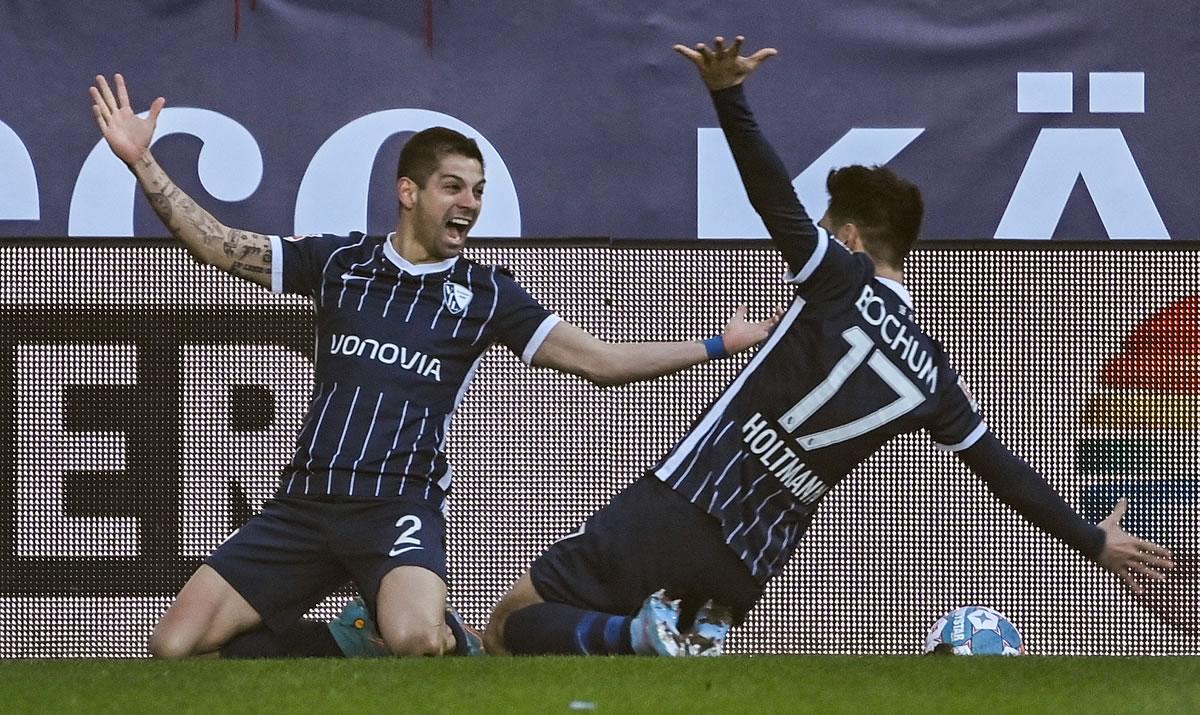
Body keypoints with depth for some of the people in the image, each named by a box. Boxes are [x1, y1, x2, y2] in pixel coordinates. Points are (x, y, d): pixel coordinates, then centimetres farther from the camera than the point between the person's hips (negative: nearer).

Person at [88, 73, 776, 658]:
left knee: (415, 637, -36)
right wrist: (143, 162, 5)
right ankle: (344, 644, 13)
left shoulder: (486, 293, 6)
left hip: (401, 505, -3)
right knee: (176, 647, -8)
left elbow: (602, 360, 4)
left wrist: (719, 345, -3)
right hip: (306, 500, 3)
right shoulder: (339, 261, 10)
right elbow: (220, 245, 13)